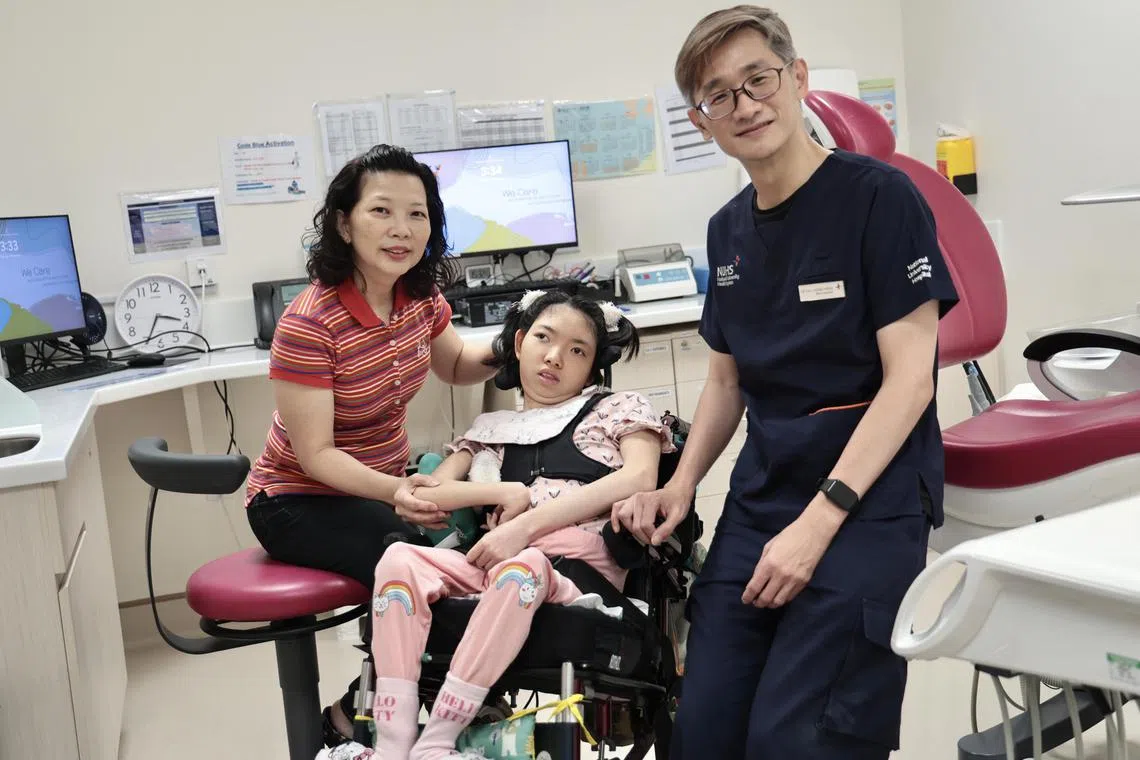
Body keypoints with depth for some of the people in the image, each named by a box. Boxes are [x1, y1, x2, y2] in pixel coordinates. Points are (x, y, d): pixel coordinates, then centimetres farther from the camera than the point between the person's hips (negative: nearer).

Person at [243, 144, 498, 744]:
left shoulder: (421, 297, -6)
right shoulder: (310, 324, -27)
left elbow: (454, 366, 13)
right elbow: (316, 455, -24)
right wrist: (392, 492, -41)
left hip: (383, 481, 7)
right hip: (300, 499, -7)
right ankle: (352, 716, 0)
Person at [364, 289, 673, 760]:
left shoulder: (619, 410, 17)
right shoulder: (491, 429, 27)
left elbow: (640, 479, -5)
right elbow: (427, 492, 17)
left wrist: (527, 525, -14)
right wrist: (508, 493, -2)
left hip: (578, 566, -4)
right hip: (497, 562, 4)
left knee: (521, 567, -37)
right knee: (400, 559, -23)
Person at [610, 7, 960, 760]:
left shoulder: (880, 196, -8)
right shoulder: (728, 230, 11)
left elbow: (909, 376, -12)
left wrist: (820, 521, -18)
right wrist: (681, 487, 6)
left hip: (868, 492, -5)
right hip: (761, 493, 6)